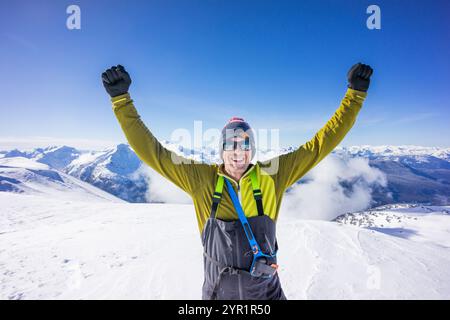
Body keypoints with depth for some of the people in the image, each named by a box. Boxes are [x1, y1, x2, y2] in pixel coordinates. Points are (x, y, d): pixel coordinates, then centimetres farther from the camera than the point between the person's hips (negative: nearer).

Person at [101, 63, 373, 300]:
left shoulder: (272, 175, -10)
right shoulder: (202, 178, -12)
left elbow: (321, 143, -8)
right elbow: (152, 151, -11)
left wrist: (355, 94, -9)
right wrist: (121, 98, -14)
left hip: (266, 289, 0)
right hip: (218, 289, 1)